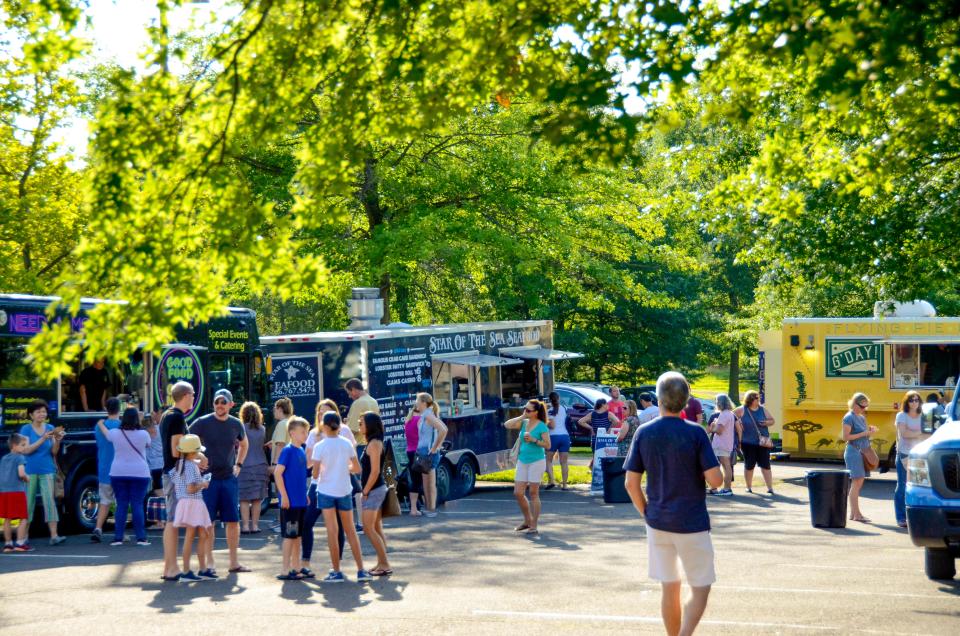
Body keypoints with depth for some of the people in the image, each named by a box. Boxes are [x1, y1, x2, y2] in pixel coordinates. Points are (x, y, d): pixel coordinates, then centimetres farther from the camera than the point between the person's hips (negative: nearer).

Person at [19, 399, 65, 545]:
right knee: (28, 502, 4)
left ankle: (54, 536, -13)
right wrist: (43, 439, -22)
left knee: (50, 501, -7)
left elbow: (54, 452, 5)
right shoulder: (26, 429, -3)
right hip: (30, 471, -2)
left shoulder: (50, 428, 5)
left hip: (47, 471, 2)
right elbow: (26, 450, -13)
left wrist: (57, 441, -15)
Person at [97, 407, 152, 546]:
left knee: (121, 505, 6)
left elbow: (105, 433, 20)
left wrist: (100, 424, 42)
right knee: (137, 505, 0)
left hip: (118, 473, 2)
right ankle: (141, 538, -2)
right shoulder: (143, 434, -6)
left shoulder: (115, 434, -2)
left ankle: (118, 537, 4)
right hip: (140, 473, -2)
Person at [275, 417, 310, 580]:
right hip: (290, 502, -8)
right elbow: (277, 473, -16)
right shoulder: (288, 451, -13)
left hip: (300, 501, 8)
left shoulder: (301, 451, 11)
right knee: (289, 536, -4)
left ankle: (296, 567, 21)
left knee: (297, 535, 13)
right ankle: (285, 570, 1)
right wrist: (284, 496, -18)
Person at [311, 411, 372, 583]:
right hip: (344, 491, 3)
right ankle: (361, 570, 9)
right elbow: (357, 468, 2)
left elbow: (315, 474, -13)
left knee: (332, 532, 3)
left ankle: (337, 572, 3)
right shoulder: (347, 444, -1)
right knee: (351, 531, 11)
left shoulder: (320, 447, -11)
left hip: (326, 491, -3)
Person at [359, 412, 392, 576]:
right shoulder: (374, 442, 14)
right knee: (377, 529, 12)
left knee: (368, 529, -8)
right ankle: (381, 564, 15)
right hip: (377, 489, 10)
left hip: (373, 490, -10)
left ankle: (385, 565, -8)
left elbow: (375, 471, -20)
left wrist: (365, 492, -15)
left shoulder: (374, 443, -16)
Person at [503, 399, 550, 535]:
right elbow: (507, 425, -4)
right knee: (518, 493, 4)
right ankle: (527, 521, 22)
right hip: (522, 461, 6)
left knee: (533, 493, -2)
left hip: (536, 461, -6)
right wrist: (521, 417, -8)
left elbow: (547, 445, -12)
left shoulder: (541, 426, -9)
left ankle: (534, 526, 4)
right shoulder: (523, 423, 6)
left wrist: (534, 440, -21)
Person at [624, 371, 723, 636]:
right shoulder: (695, 433, -13)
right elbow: (715, 480, -14)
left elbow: (631, 483, -1)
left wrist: (646, 513, 11)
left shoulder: (644, 433, -3)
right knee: (700, 588, 7)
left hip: (658, 523, 4)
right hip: (691, 524, -4)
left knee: (669, 588, 14)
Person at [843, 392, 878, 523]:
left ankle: (853, 513, 13)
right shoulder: (849, 418, -10)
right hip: (854, 452, -9)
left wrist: (870, 431, 2)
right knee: (856, 482, -9)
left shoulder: (862, 417, 15)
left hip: (863, 452, 9)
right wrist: (863, 434, -17)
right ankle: (856, 514, -8)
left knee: (858, 483, 9)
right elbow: (845, 437, -15)